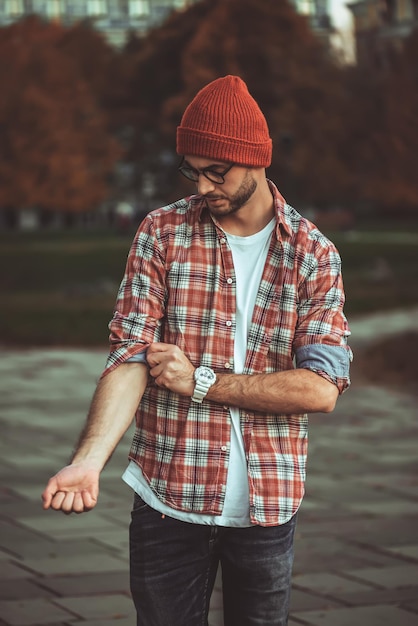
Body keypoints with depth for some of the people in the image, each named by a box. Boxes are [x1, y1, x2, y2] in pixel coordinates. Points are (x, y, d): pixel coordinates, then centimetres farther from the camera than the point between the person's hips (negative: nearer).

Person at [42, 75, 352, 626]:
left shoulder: (313, 254, -1)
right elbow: (131, 356, -8)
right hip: (167, 500, 0)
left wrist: (203, 382, -14)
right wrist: (89, 460, -23)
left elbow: (322, 389, -10)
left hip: (267, 506, 0)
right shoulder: (162, 234, 0)